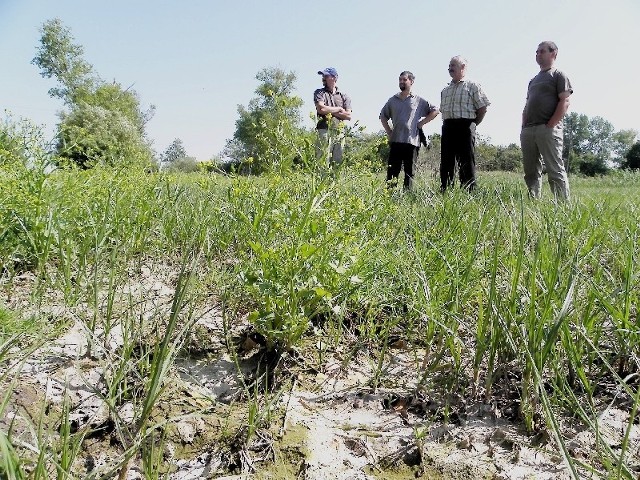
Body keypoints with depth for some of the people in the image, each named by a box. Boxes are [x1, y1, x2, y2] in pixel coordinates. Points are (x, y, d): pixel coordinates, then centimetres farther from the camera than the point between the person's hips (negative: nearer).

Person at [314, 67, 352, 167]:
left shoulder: (344, 96, 15)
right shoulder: (319, 93, 9)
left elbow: (348, 116, 3)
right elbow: (321, 109, -10)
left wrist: (330, 111, -3)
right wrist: (339, 109, 1)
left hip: (339, 133, 3)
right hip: (325, 131, -3)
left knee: (337, 164, 2)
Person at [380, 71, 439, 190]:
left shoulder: (419, 100, 6)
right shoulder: (392, 100, 14)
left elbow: (435, 111, 9)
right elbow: (383, 116, 22)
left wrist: (422, 123, 1)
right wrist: (389, 131, 11)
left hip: (412, 141, -2)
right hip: (395, 141, 2)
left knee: (410, 172, 3)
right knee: (392, 171, -1)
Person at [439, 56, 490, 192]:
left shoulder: (472, 86, 3)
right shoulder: (445, 90, 20)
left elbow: (483, 108, 0)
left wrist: (473, 124, 0)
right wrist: (447, 124, 13)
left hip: (465, 127, -6)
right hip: (447, 128, 6)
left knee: (466, 163, -6)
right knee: (446, 162, 4)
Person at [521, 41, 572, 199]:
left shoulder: (559, 75, 5)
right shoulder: (533, 80, 25)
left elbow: (564, 102, -5)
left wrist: (550, 125, -14)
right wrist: (523, 127, 10)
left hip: (548, 129, -7)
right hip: (528, 131, 7)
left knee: (556, 170, -10)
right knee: (531, 172, 4)